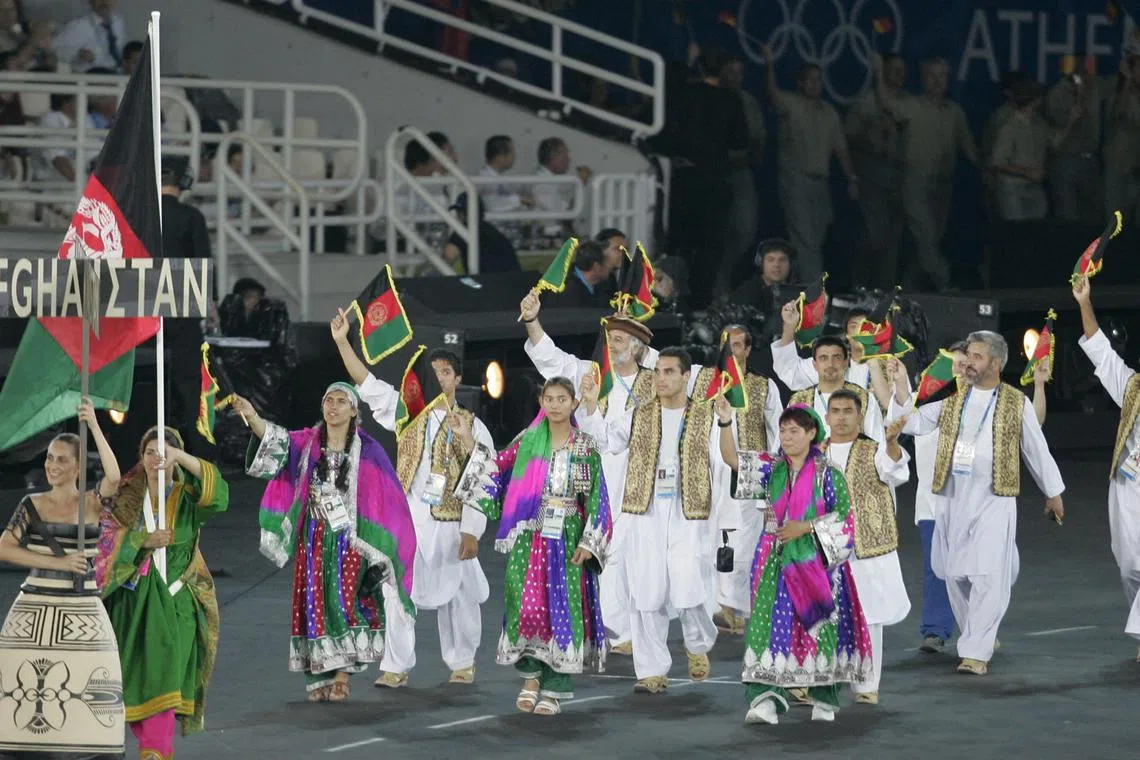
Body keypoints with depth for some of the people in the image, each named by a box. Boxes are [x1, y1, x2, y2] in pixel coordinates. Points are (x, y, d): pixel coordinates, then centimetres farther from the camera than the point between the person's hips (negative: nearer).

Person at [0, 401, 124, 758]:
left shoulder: (92, 503, 2)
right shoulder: (32, 505, 5)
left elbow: (113, 476, -18)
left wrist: (94, 426, -24)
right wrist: (58, 562, -12)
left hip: (83, 612, -1)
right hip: (35, 611, 1)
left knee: (85, 692, -7)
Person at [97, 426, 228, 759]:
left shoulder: (187, 496, 1)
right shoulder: (128, 496, 8)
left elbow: (217, 491, -20)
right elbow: (110, 538, -2)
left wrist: (181, 457, -28)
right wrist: (145, 540, -17)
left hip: (174, 597, -3)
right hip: (133, 594, 3)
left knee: (164, 669, -14)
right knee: (135, 672, 3)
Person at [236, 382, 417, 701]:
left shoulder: (368, 451, -1)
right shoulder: (307, 442, 4)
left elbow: (383, 499, 1)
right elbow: (277, 441, -14)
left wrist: (377, 546, -4)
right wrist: (252, 417, -33)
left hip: (349, 537, -2)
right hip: (313, 538, 2)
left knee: (345, 601, -10)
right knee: (314, 603, 1)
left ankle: (343, 677, -3)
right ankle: (320, 678, 6)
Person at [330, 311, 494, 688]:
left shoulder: (472, 427, 2)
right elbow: (368, 384, 0)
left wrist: (471, 531, -9)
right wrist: (342, 341, -10)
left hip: (450, 522, -1)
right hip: (407, 517, 1)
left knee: (457, 594, 7)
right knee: (397, 592, -4)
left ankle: (462, 663, 24)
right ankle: (396, 667, 1)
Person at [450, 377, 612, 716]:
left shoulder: (586, 447, 0)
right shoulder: (527, 440, 6)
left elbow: (596, 497, -1)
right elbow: (496, 466, 13)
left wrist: (588, 542, -7)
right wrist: (467, 438, 4)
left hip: (567, 539, -2)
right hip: (530, 536, 2)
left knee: (562, 607, -2)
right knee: (527, 605, -5)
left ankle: (553, 688, 3)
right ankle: (532, 675, 12)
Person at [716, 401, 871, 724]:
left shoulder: (828, 475, -1)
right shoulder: (771, 468, 6)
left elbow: (844, 517, -3)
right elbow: (732, 458, -5)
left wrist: (807, 527, -14)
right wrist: (725, 423, -19)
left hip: (816, 561, -2)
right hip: (777, 562, 2)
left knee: (820, 626, 3)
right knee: (771, 625, -8)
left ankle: (824, 699, 17)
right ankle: (766, 698, -13)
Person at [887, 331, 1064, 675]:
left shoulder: (1017, 404, 4)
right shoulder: (951, 404, 13)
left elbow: (1036, 450, 10)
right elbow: (911, 422, 8)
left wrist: (1053, 492, 16)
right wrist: (899, 389, -7)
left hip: (993, 501, -4)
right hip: (953, 500, 4)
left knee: (988, 577, -11)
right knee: (955, 575, 6)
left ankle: (975, 652, -11)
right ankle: (978, 638, 23)